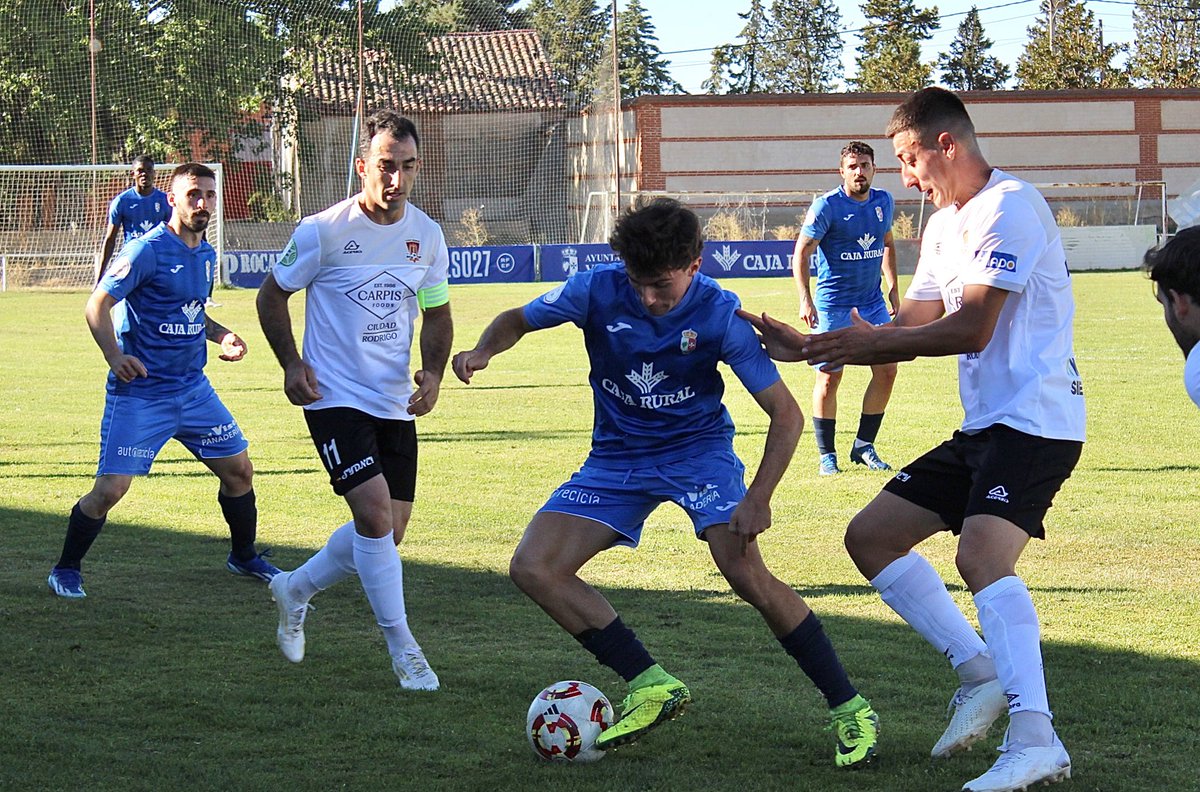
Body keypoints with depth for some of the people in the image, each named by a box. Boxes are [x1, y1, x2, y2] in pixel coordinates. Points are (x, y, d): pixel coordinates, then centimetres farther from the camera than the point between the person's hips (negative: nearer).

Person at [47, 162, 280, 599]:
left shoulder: (206, 254, 10)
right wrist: (115, 357, -31)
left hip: (193, 388, 7)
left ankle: (244, 556, 32)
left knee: (239, 469, 10)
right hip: (138, 393, -7)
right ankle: (66, 569, 8)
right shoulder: (147, 250, -14)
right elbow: (97, 305, -15)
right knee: (110, 488, -12)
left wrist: (221, 334, 7)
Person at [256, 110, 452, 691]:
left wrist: (433, 371, -3)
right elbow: (272, 295, 1)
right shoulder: (324, 231, -12)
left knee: (387, 533, 9)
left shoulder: (427, 235, 2)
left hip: (395, 403, 6)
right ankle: (403, 650, -7)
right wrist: (291, 364, -10)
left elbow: (436, 313, 15)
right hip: (336, 398, -6)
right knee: (375, 514, -19)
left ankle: (295, 589, 34)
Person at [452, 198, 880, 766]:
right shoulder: (599, 290, -16)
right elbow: (518, 320, 1)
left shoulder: (719, 314, -20)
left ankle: (851, 709, -11)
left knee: (748, 576, -25)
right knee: (532, 569, -12)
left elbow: (785, 413, -16)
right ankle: (652, 687, -5)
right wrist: (482, 352, -23)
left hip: (698, 448, -4)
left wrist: (758, 498, -28)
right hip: (617, 458, 4)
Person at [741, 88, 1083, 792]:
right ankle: (978, 670, 10)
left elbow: (970, 330, -20)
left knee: (981, 554, -30)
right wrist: (807, 349, 10)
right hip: (983, 425, 11)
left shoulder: (1009, 207, -14)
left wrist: (868, 344, -9)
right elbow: (914, 329, 20)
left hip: (1036, 417, -11)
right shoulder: (944, 225, 18)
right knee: (870, 535, 10)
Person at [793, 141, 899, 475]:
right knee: (829, 378, -4)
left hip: (873, 303, 6)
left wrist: (893, 290, 16)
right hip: (833, 306, -6)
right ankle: (826, 456, 7)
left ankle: (864, 447, 14)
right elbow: (801, 253, -12)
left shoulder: (884, 202, 6)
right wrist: (805, 299, -22)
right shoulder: (826, 206, -12)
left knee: (887, 370, 1)